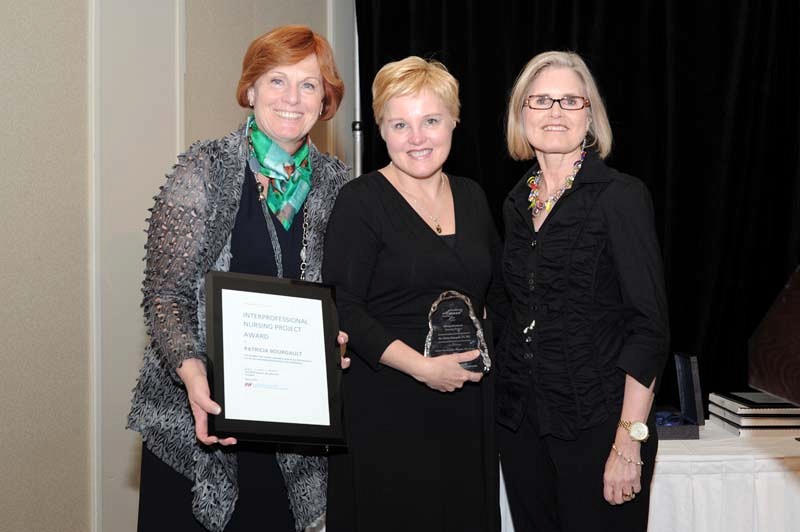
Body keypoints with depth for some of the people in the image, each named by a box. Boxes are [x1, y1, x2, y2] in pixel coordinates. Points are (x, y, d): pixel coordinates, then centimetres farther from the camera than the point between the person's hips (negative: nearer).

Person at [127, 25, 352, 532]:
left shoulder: (334, 181, 3)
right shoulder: (204, 170, -8)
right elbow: (165, 292, -10)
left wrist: (339, 337, -7)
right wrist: (191, 371, -25)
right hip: (197, 414, -3)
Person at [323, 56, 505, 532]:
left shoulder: (471, 196, 11)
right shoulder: (362, 200, -7)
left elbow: (499, 285, 24)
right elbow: (343, 310, -13)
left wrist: (484, 337, 6)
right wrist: (422, 366, -20)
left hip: (468, 403, 5)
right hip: (386, 405, -5)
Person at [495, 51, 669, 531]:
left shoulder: (621, 197, -9)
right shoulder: (518, 203, 9)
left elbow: (650, 326, -14)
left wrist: (629, 442, -18)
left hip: (597, 420, -5)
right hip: (521, 421, 6)